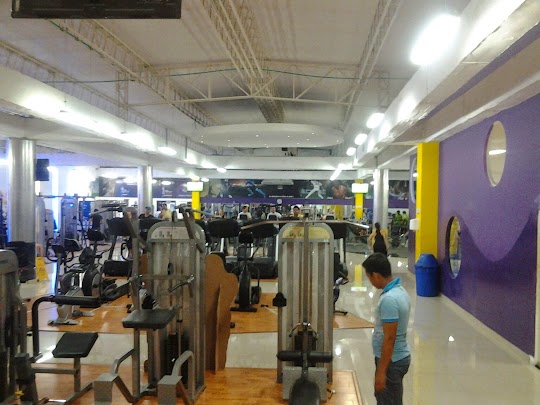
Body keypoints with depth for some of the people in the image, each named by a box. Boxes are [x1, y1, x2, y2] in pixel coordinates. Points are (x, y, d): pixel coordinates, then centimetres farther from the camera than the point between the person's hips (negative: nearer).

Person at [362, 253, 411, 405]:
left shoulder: (389, 299, -27)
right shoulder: (399, 290, 4)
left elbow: (389, 338, -26)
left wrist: (381, 371, -21)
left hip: (392, 360, -9)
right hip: (399, 356, 9)